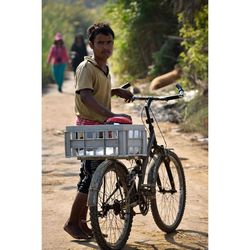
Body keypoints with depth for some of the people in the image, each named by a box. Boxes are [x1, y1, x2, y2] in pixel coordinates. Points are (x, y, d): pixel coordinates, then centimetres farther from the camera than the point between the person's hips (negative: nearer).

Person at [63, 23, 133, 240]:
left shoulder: (104, 68, 13)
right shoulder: (86, 68, -16)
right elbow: (86, 97, -31)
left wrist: (116, 91, 9)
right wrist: (111, 114, -44)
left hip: (101, 128, 9)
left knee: (90, 175, 12)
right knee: (92, 176, -10)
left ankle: (81, 222, 19)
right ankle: (72, 222, 1)